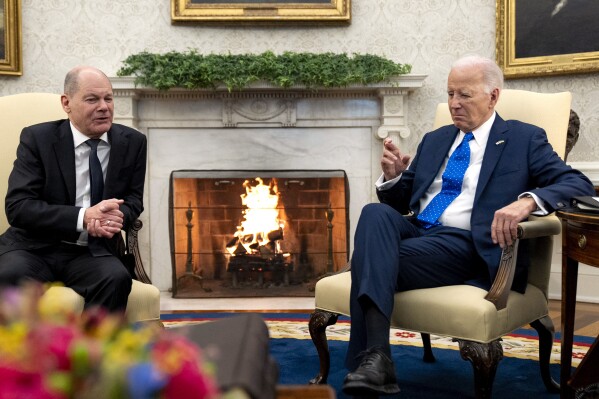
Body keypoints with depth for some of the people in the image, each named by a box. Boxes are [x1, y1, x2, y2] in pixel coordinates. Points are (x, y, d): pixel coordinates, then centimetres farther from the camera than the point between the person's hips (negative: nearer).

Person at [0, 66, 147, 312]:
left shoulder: (132, 142, 5)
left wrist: (118, 215, -15)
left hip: (93, 251, 2)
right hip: (35, 247, -1)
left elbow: (133, 199, 12)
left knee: (117, 279, -31)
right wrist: (83, 217, -24)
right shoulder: (37, 138, -4)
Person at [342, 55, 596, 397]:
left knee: (376, 261, -30)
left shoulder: (524, 139, 8)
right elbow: (402, 202, 25)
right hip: (415, 231, 5)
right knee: (375, 212, -30)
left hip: (467, 245, -5)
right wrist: (393, 176, 0)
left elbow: (579, 185, -5)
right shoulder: (434, 140, 24)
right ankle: (375, 356, -42)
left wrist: (526, 201, -25)